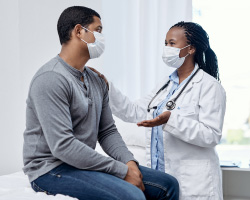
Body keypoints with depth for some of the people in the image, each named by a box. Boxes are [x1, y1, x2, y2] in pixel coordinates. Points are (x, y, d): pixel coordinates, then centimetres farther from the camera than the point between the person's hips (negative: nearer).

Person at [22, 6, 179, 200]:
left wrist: (129, 162, -7)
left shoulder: (97, 81, 13)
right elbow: (62, 145, -25)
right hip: (51, 170, -9)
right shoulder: (51, 79, -17)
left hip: (84, 163, 9)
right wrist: (122, 171, -21)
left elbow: (108, 131, 14)